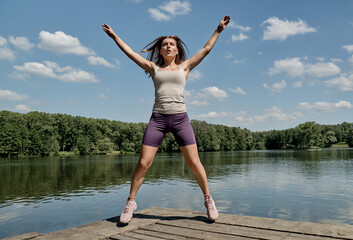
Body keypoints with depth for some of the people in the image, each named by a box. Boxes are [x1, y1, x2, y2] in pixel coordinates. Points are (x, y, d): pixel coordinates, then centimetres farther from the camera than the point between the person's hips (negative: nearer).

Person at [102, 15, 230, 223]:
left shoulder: (184, 67, 15)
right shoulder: (154, 68, 16)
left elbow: (206, 49, 17)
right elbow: (130, 53, 20)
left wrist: (219, 30, 20)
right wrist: (114, 36, 24)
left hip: (180, 119, 0)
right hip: (158, 119, 1)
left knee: (194, 162, -3)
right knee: (143, 163, -3)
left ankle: (208, 200, 15)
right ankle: (131, 202, 14)